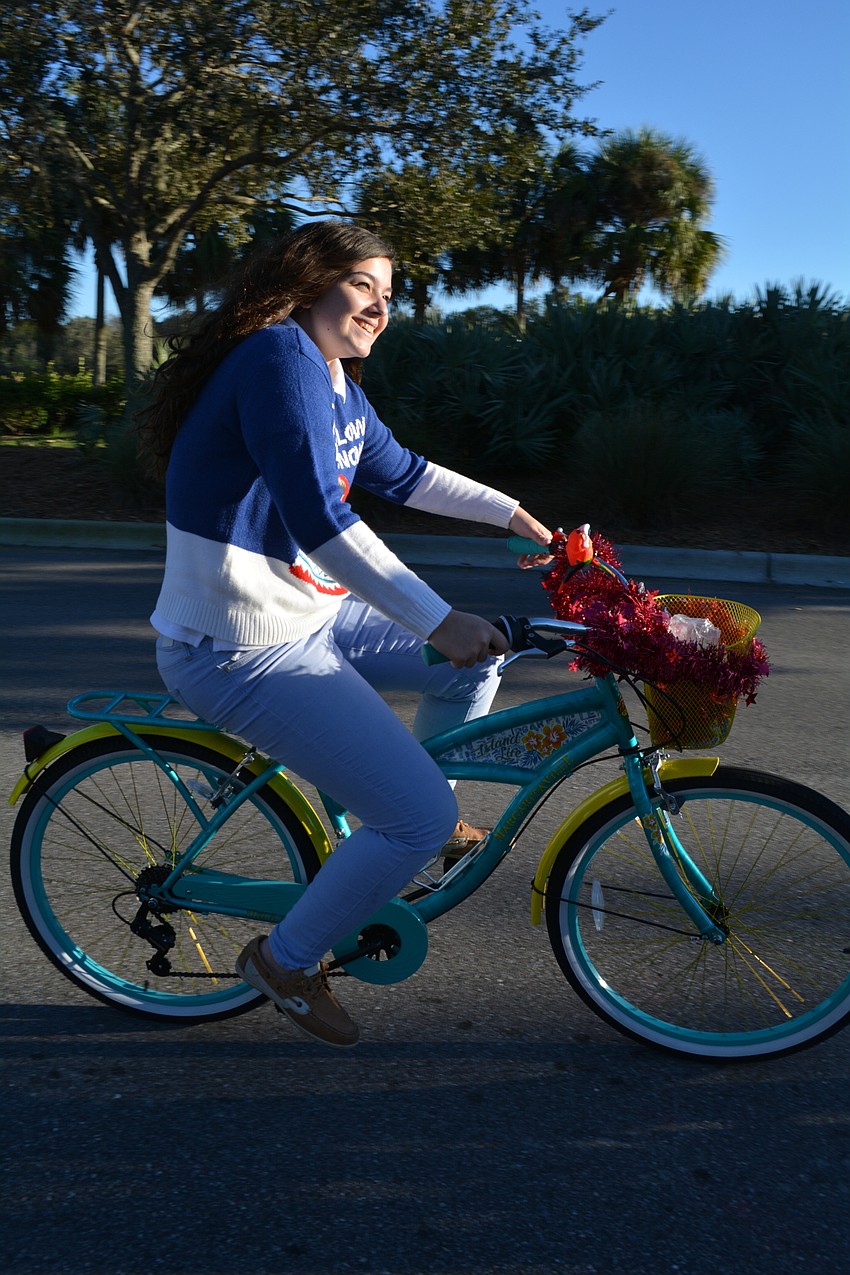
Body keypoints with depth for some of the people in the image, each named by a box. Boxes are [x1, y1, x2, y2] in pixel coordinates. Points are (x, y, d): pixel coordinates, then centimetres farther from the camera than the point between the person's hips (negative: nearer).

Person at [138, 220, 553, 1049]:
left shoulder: (336, 383, 11)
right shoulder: (280, 356, -20)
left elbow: (399, 473, 26)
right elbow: (320, 524, -29)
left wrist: (510, 513, 25)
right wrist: (437, 622, -28)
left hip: (309, 615, 10)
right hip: (241, 652, -10)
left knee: (477, 657, 16)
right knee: (419, 819, -13)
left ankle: (417, 823, 33)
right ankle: (288, 961, 9)